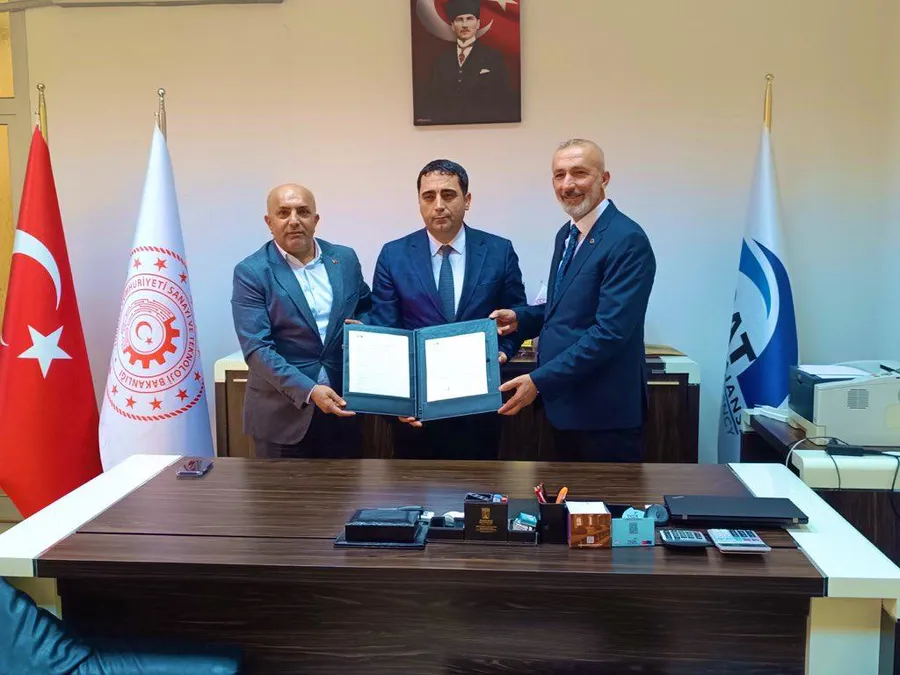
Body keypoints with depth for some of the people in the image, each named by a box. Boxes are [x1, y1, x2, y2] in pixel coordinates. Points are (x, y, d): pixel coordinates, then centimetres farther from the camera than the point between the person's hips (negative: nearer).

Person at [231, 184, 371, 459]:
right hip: (282, 412, -3)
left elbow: (367, 308, 19)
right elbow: (256, 348, -14)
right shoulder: (251, 272, -7)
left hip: (343, 405, 4)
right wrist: (308, 390, -25)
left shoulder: (345, 259, 5)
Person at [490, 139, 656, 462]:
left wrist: (539, 381, -24)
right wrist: (521, 318, 1)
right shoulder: (566, 234, 11)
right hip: (564, 406, 8)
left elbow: (611, 330, -24)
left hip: (605, 414, -8)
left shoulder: (628, 240, -17)